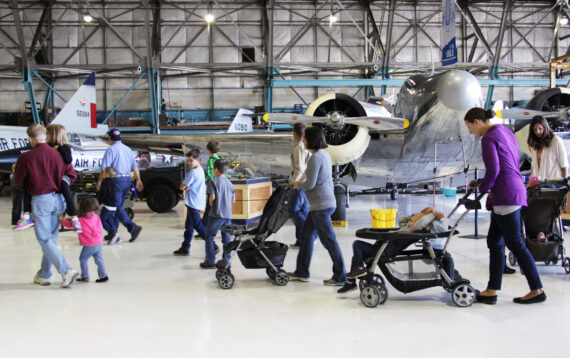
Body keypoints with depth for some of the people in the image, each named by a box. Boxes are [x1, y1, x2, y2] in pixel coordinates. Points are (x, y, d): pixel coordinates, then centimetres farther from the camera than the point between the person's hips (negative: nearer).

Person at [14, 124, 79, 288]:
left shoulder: (26, 158, -10)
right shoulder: (58, 154, 0)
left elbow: (18, 182, 2)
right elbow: (72, 175, 7)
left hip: (40, 200, -5)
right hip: (58, 200, 5)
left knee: (45, 240, 0)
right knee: (51, 238, 14)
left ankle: (66, 271, -13)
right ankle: (43, 275, 24)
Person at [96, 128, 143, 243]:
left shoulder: (111, 149, -8)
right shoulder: (127, 149, 13)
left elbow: (105, 168, -14)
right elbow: (134, 166, 13)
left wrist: (99, 181, -7)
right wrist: (138, 180, 16)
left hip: (116, 180, -7)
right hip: (127, 179, 7)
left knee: (117, 207, -5)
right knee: (118, 206, 15)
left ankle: (133, 228, -19)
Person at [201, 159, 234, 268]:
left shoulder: (213, 181, -7)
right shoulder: (229, 183, 10)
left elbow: (212, 196, -15)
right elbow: (233, 199, 13)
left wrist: (211, 205, 3)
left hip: (216, 214, -5)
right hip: (228, 214, 5)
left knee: (209, 236, 6)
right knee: (226, 238, 10)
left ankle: (210, 261, 5)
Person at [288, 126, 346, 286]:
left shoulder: (315, 157, -17)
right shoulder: (325, 154, 13)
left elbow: (310, 184, -18)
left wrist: (297, 184, 0)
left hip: (321, 204, -10)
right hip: (328, 201, 10)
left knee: (329, 240, -4)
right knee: (307, 235, 15)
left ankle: (340, 277, 2)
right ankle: (301, 272, 23)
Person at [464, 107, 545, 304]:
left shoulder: (488, 138, -10)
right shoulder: (506, 132, 18)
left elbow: (493, 170, -18)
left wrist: (482, 187, 1)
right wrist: (481, 183, 19)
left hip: (506, 194, -10)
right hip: (516, 188, 10)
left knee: (514, 243, -3)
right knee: (494, 241, 10)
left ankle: (537, 290, 3)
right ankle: (491, 291, 10)